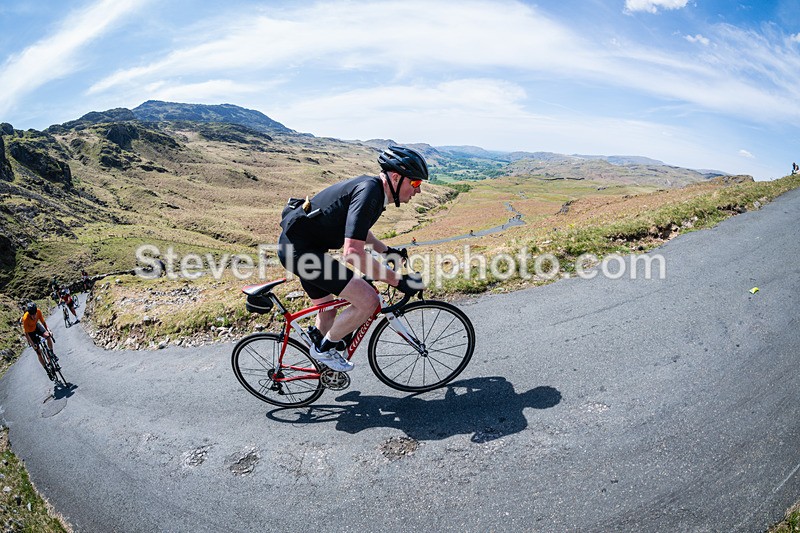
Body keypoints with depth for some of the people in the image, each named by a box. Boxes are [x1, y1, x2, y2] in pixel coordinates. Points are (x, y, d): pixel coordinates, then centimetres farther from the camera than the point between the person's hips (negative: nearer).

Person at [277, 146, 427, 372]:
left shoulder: (372, 187, 8)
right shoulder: (369, 192, -23)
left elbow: (357, 229, 29)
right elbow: (353, 253, -33)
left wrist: (387, 250, 28)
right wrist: (397, 280, -27)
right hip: (301, 249, -10)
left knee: (328, 309, 24)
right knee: (368, 300, -14)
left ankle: (322, 366, 44)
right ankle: (325, 347, 8)